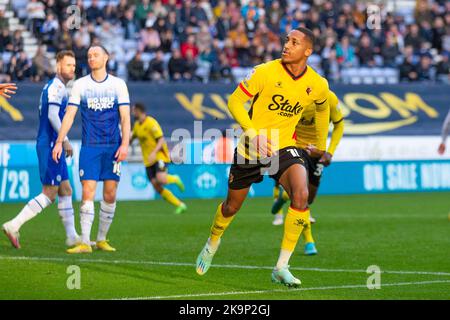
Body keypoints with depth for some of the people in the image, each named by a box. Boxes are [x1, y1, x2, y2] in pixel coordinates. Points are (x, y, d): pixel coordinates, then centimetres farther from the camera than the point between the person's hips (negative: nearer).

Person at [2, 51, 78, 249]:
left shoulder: (55, 86, 19)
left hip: (53, 145, 10)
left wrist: (61, 141, 21)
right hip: (50, 145, -10)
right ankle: (13, 226, -10)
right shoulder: (56, 86, -12)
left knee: (65, 191, 11)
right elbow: (52, 115, -21)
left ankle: (72, 236, 14)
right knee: (49, 194, -10)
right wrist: (65, 140, -18)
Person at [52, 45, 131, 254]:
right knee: (88, 193, -9)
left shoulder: (118, 84, 4)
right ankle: (85, 243, -10)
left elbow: (125, 117, 2)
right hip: (89, 147, -1)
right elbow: (69, 115, 3)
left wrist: (125, 144, -9)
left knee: (110, 195, 3)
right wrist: (59, 142, -6)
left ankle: (102, 239, 16)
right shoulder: (80, 85, 5)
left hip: (113, 146, 1)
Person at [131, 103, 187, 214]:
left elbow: (161, 140, -18)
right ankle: (180, 205, 2)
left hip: (159, 156, -7)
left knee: (161, 179, -29)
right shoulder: (137, 125, 12)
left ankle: (174, 179, 7)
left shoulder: (151, 123, -13)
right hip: (148, 161, 7)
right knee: (157, 187, -5)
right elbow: (133, 137, 31)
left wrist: (154, 152, -30)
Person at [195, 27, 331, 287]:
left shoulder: (318, 85, -6)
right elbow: (235, 101, -11)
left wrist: (322, 146, 26)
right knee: (232, 206, 14)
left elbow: (323, 109, 18)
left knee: (301, 196, -26)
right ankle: (212, 244, 49)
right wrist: (254, 133, -23)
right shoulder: (265, 72, -16)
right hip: (251, 148, -1)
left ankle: (282, 267, -17)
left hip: (284, 148, 1)